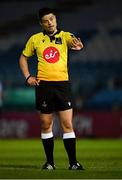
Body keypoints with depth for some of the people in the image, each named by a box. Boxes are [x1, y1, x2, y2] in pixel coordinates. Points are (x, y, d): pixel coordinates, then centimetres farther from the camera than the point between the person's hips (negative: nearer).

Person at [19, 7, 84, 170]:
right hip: (43, 84, 2)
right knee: (46, 125, 5)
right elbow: (23, 58, 20)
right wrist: (28, 76, 6)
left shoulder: (64, 36, 2)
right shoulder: (35, 39, 8)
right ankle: (49, 162, 15)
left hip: (62, 83, -1)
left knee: (67, 124, -6)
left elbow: (74, 41, -21)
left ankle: (73, 162, -2)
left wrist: (78, 45, -46)